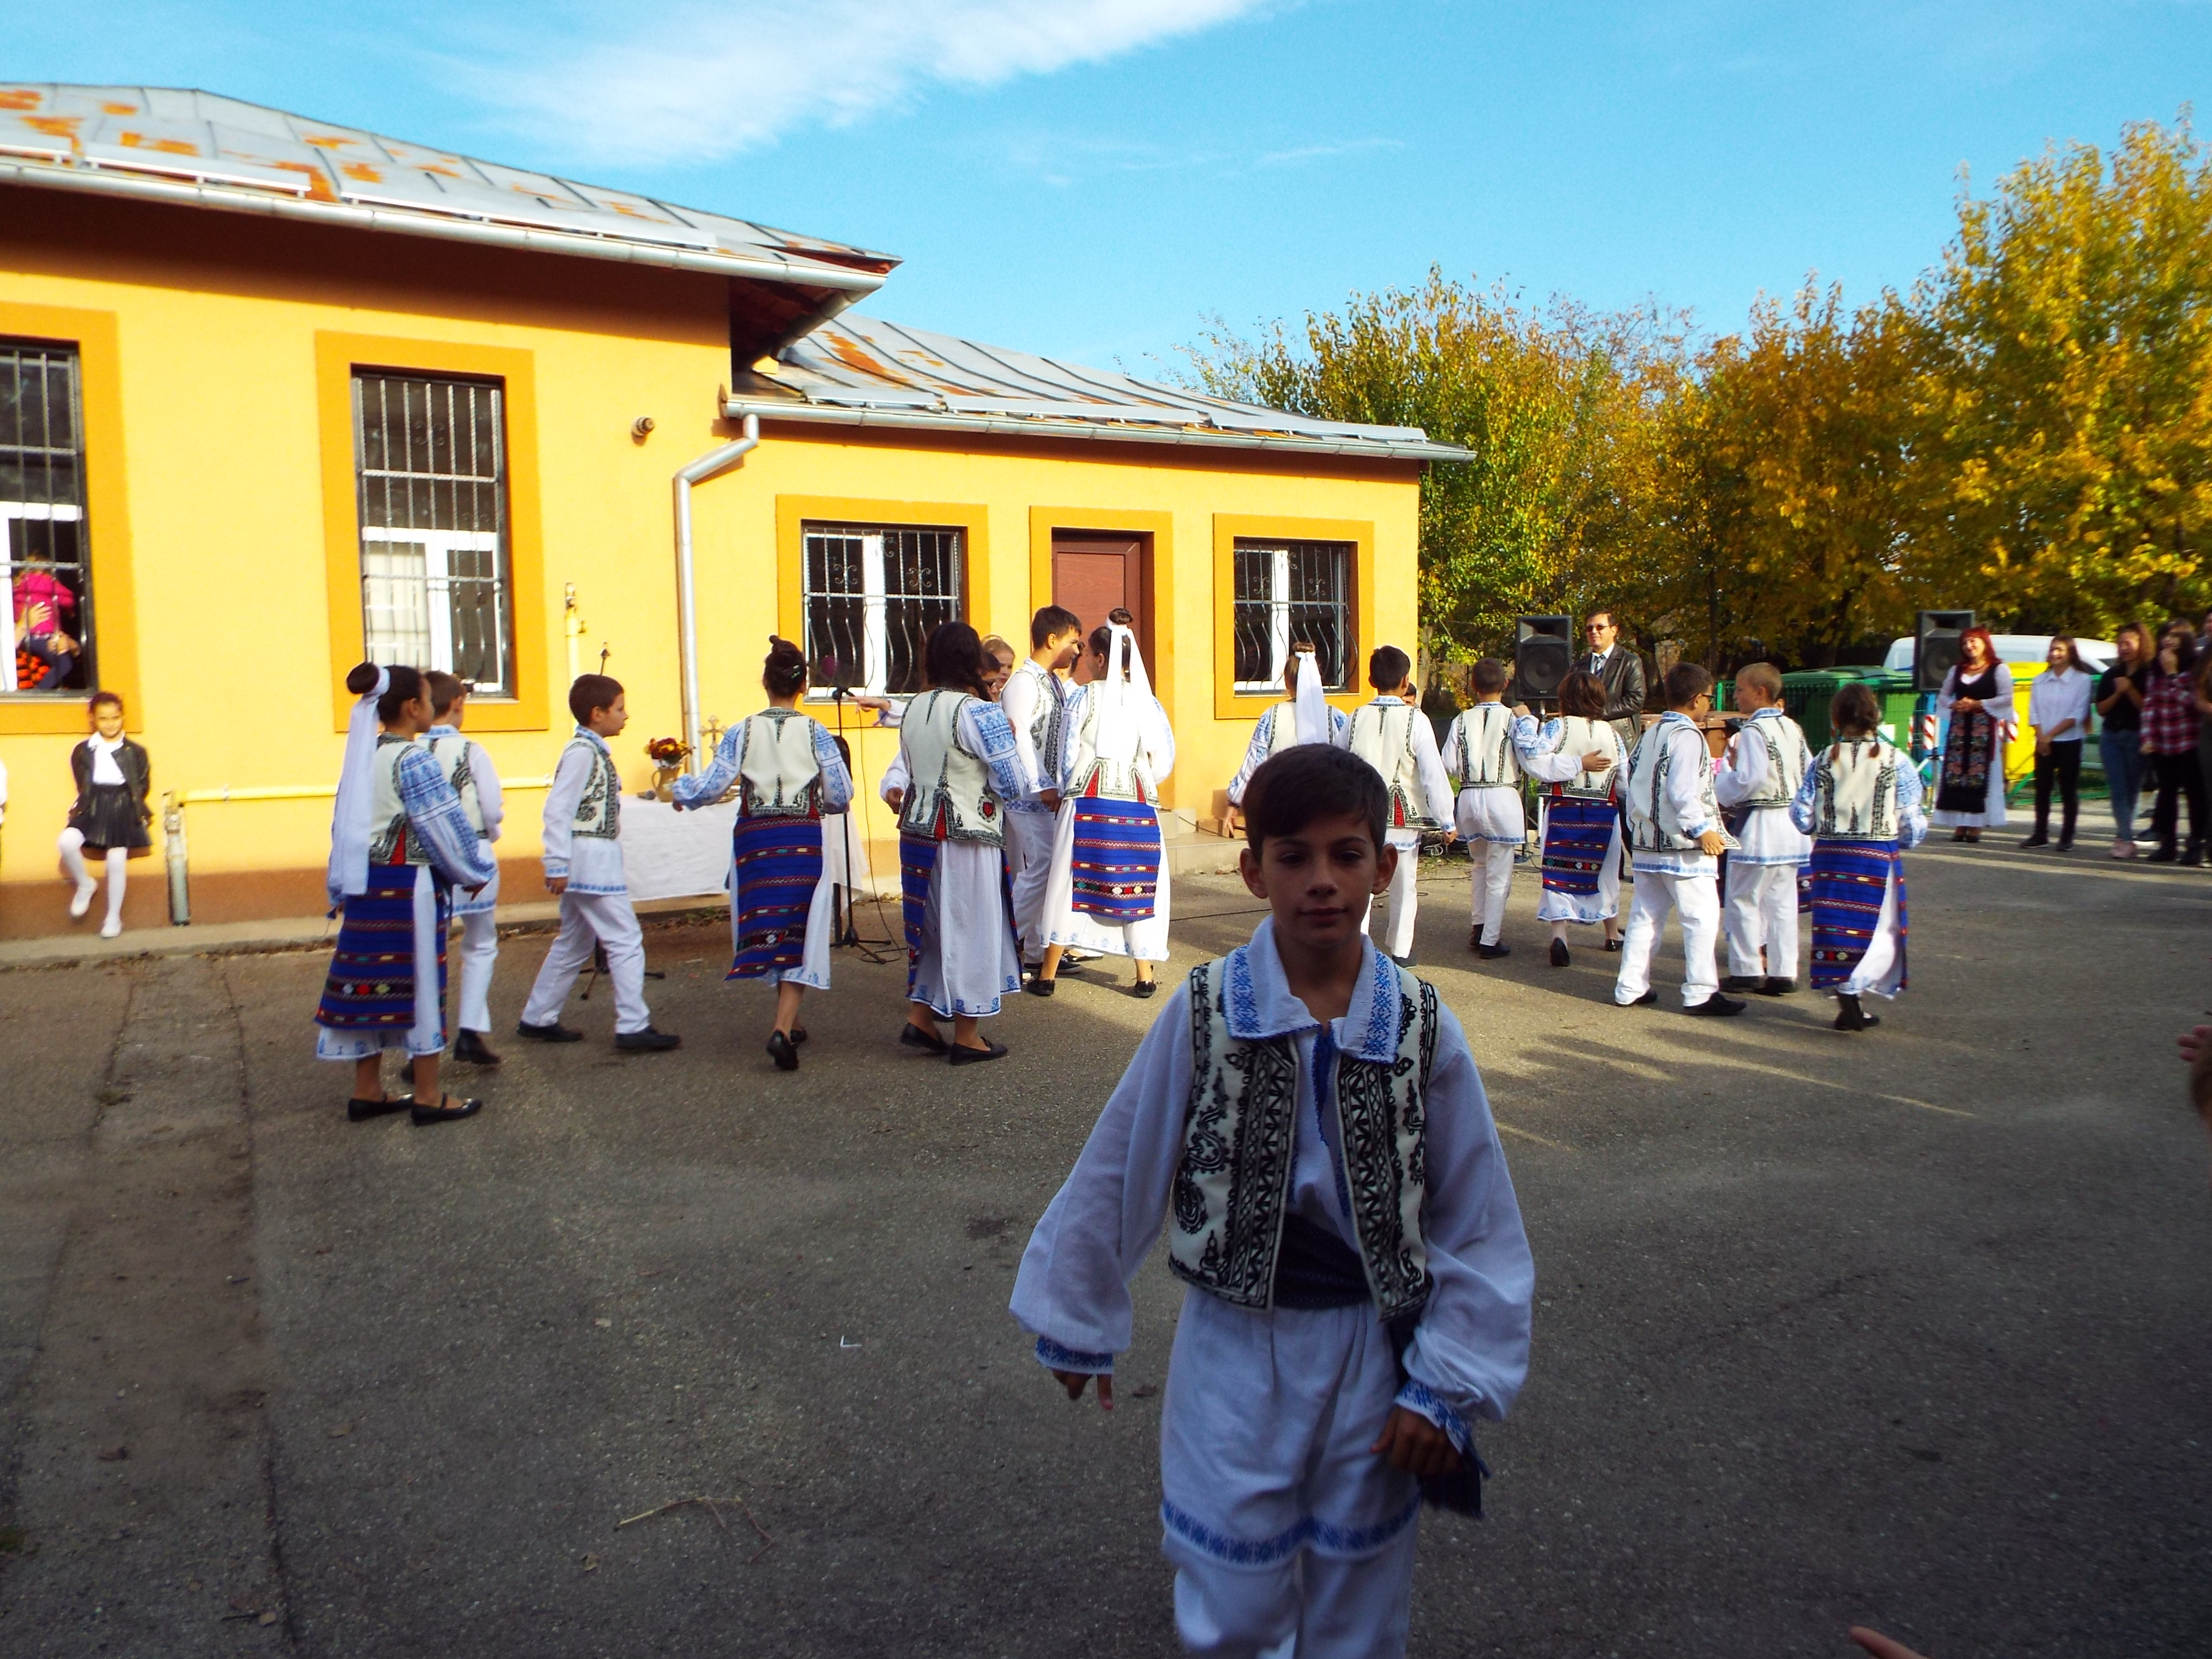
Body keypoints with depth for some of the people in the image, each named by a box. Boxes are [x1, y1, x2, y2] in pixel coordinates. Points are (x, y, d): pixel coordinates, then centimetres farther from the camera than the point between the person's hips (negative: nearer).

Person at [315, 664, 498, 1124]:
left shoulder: (363, 756, 9)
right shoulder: (413, 760, -15)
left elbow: (345, 827, 14)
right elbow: (446, 828, -14)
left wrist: (341, 891, 20)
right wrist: (478, 872, 0)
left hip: (366, 888, 8)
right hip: (409, 889, -8)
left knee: (371, 983, 12)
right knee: (418, 983, 1)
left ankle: (367, 1091, 21)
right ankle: (428, 1098, 9)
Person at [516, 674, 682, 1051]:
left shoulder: (594, 750, 15)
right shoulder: (582, 752, -14)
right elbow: (557, 809, -19)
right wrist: (558, 866, -21)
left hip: (596, 862, 10)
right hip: (590, 863, -10)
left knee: (574, 943, 17)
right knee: (626, 940, -8)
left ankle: (538, 1020, 25)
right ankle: (633, 1027, -6)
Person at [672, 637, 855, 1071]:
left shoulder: (741, 733, -2)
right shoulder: (815, 733, -3)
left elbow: (711, 787, -5)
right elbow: (840, 797, -3)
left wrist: (680, 789, 17)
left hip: (754, 840, 2)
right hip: (802, 841, -2)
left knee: (767, 930, 16)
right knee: (800, 933, 2)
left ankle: (790, 1022, 28)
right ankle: (783, 1028, -13)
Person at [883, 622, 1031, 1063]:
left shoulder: (914, 709, 7)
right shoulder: (980, 713, -16)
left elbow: (903, 764, 18)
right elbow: (1018, 785, -14)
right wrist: (1017, 739, 2)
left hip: (918, 832, 7)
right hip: (966, 839, -7)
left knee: (932, 925, 19)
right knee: (970, 928, 5)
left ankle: (919, 1018, 21)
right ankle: (966, 1038, 14)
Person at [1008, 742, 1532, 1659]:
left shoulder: (1421, 1026, -9)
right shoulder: (1204, 1011, -12)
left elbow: (1477, 1220, -2)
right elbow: (1117, 1174, -3)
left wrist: (1445, 1387, -4)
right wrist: (1077, 1325, 6)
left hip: (1370, 1348, 1)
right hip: (1235, 1348, -1)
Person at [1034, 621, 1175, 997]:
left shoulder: (1083, 696, -1)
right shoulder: (1146, 699, 5)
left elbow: (1068, 754, -1)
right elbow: (1164, 759, 3)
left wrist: (1065, 794, 14)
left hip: (1088, 800, -2)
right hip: (1137, 803, 2)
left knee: (1072, 881, 4)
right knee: (1137, 885, 8)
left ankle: (1048, 974, 10)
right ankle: (1145, 975, 9)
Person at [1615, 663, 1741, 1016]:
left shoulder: (1650, 735, 12)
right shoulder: (1688, 736, -14)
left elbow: (1627, 782, 13)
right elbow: (1683, 792, -22)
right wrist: (1703, 831, -16)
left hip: (1646, 844, 9)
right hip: (1682, 847, -9)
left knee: (1645, 915, 13)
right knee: (1702, 917, -1)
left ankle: (1630, 988, 16)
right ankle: (1700, 993, 0)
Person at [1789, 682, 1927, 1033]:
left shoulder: (1823, 761, -3)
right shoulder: (1896, 761, -6)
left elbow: (1802, 815, -2)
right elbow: (1911, 822, -4)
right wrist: (1908, 838, 17)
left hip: (1830, 857, 2)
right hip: (1878, 858, -2)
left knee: (1837, 927, 8)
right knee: (1878, 930, 9)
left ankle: (1846, 1000, 8)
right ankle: (1852, 992, -2)